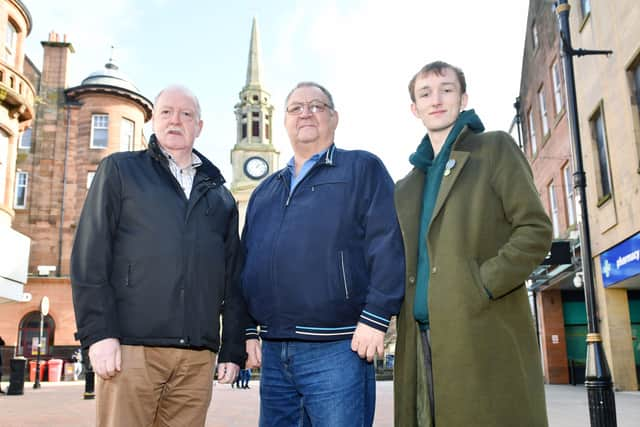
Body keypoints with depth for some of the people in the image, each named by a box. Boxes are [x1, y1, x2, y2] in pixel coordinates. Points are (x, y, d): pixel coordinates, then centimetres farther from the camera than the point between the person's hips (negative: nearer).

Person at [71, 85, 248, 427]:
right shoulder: (119, 170, 9)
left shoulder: (220, 196, 19)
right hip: (131, 346, -3)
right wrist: (98, 333, -10)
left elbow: (233, 279, 16)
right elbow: (90, 257, -1)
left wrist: (233, 349, 9)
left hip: (198, 357, 3)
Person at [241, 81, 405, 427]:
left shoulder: (363, 169, 2)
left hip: (336, 350, -5)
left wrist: (375, 318, -15)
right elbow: (246, 264, 20)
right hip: (272, 352, 6)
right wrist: (249, 331, 12)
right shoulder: (265, 191, 20)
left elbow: (387, 244, -8)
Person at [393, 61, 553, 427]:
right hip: (422, 343, 5)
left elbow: (536, 230, -3)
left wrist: (480, 288, -13)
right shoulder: (406, 188, 21)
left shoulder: (496, 149, 7)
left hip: (483, 337, -5)